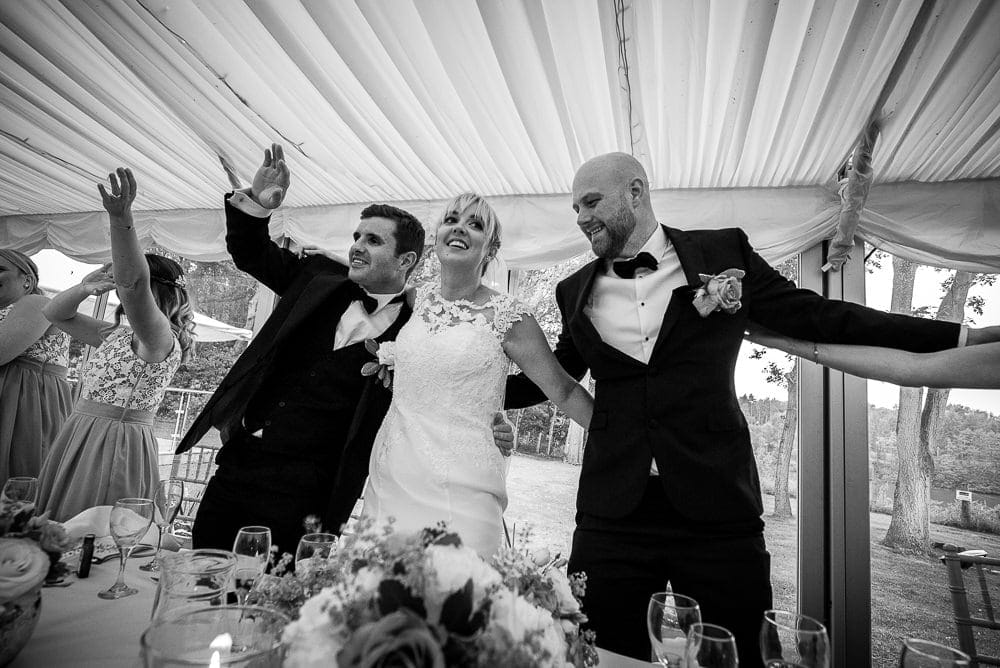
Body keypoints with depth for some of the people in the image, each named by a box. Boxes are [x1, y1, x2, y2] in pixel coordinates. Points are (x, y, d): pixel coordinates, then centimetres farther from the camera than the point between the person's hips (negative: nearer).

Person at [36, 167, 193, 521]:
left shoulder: (161, 338, -15)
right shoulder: (114, 335, 13)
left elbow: (134, 282, -34)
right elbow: (54, 313, 23)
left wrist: (121, 220, -47)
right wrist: (86, 287, 3)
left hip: (116, 448, -9)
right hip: (77, 439, 9)